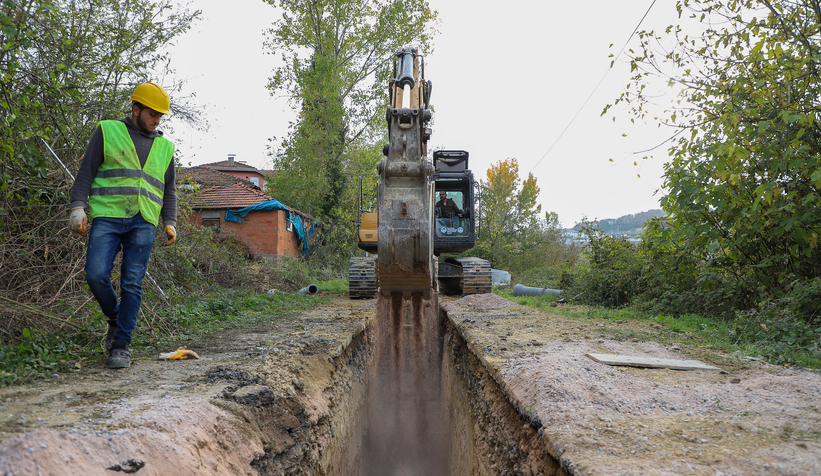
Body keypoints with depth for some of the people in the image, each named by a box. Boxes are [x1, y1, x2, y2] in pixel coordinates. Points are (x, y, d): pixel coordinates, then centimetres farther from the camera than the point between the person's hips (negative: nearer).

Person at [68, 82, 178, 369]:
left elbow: (168, 189, 20)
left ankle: (121, 345, 3)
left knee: (132, 283, -4)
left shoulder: (165, 147, 18)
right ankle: (115, 320, 14)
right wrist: (78, 206, -7)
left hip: (143, 222, 2)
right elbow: (86, 171, 5)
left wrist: (170, 222, 8)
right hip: (107, 215, -2)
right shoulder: (108, 131, 10)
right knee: (96, 274, -14)